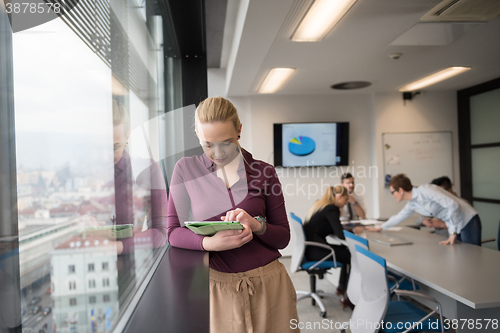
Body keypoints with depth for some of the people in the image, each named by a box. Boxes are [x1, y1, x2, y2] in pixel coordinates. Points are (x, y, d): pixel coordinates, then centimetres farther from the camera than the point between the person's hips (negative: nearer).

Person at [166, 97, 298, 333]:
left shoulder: (263, 172, 0)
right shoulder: (186, 169, -1)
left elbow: (283, 237, 2)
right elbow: (173, 231, -2)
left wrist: (256, 224, -19)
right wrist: (210, 242, -21)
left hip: (269, 285, 1)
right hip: (221, 288, -1)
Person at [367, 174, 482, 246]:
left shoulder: (425, 190, -21)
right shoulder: (412, 204, 6)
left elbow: (452, 205, -25)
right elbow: (399, 217, 23)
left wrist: (453, 233, -21)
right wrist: (379, 228, 28)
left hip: (468, 222, -7)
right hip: (456, 227, 8)